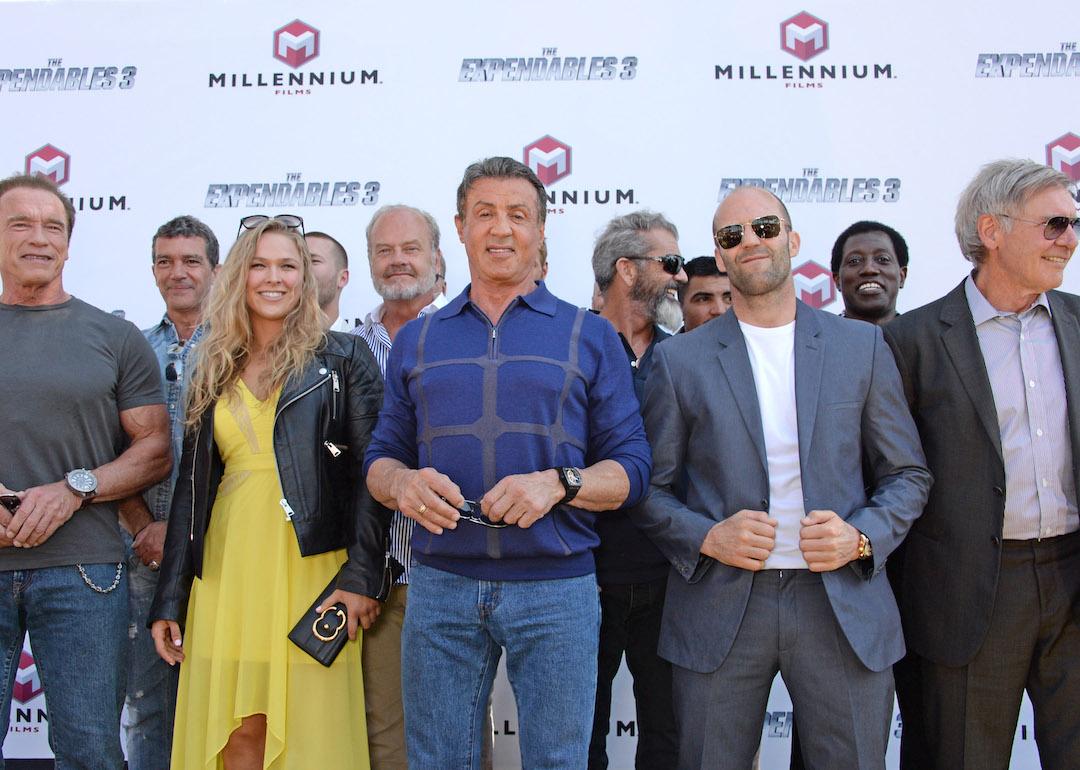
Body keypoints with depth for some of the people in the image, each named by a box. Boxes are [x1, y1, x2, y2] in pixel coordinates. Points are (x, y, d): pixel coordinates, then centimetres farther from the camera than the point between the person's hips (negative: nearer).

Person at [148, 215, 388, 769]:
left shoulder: (343, 358, 3)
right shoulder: (215, 371, 14)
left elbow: (370, 472, -4)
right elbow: (192, 486, 14)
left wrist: (361, 576, -12)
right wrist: (169, 599, 11)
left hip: (310, 571, -3)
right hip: (227, 574, 4)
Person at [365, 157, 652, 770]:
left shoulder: (591, 337, 6)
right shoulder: (416, 340, 13)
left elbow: (631, 467, 1)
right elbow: (382, 457, 12)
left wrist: (557, 484, -18)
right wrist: (402, 483, -12)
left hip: (556, 588, -1)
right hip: (440, 586, 2)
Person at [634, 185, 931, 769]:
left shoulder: (862, 345, 7)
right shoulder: (678, 359, 4)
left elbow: (907, 474, 10)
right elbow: (652, 487, 6)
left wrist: (862, 537, -7)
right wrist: (706, 538, -12)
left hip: (844, 605, 1)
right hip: (719, 607, 0)